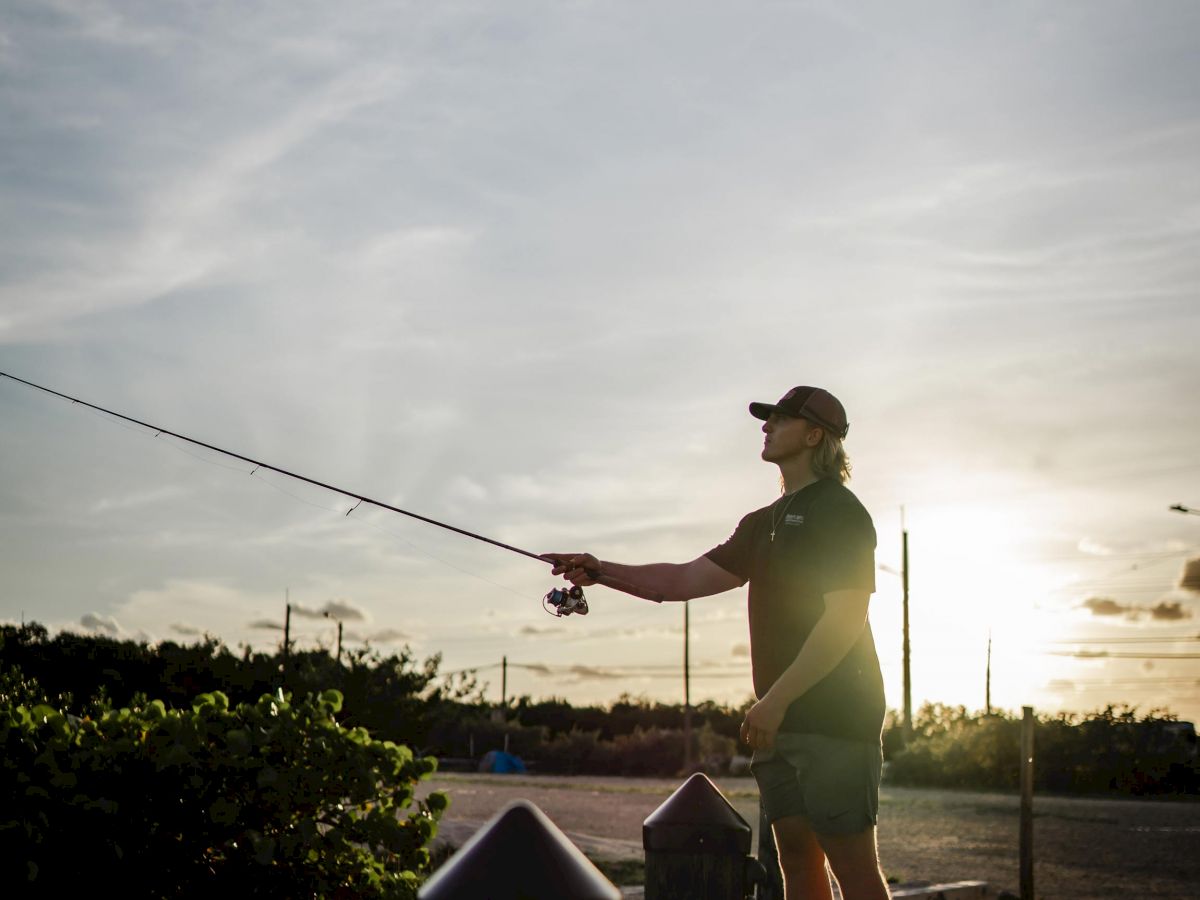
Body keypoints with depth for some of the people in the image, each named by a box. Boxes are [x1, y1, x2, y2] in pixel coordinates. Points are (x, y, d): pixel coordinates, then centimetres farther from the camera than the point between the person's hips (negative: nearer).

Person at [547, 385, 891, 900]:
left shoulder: (838, 511, -7)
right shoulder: (765, 522, 19)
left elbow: (844, 620, -16)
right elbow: (688, 579, 16)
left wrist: (776, 699, -20)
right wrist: (602, 572, 4)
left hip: (832, 717, -9)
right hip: (781, 719, 9)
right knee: (796, 857, 9)